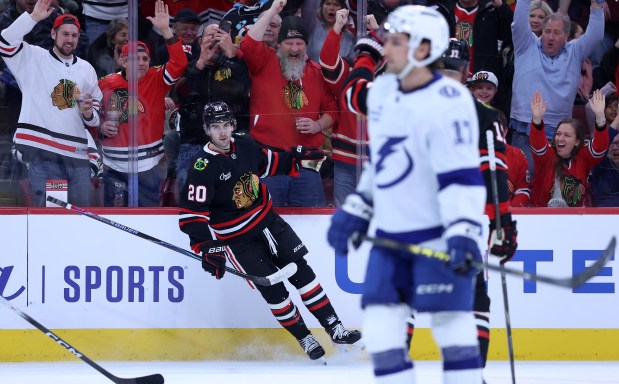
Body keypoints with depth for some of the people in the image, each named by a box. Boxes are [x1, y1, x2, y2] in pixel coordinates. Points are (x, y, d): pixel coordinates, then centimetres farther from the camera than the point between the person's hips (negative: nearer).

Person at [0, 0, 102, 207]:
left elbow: (96, 113, 24)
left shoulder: (86, 69, 18)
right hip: (43, 153, -4)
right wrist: (33, 17, -15)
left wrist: (89, 114, 0)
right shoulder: (33, 58, 5)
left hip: (77, 154, 4)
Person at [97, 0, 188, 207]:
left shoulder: (156, 81, -1)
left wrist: (165, 30, -22)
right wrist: (101, 127, -9)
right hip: (114, 167, 1)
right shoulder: (106, 84, 1)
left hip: (148, 167, -1)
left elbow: (179, 64, -16)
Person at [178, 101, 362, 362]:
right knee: (273, 289, -7)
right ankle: (306, 340, 9)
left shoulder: (245, 145, -4)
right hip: (237, 239, -5)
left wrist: (297, 158, 8)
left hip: (268, 220, 5)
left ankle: (336, 330, 6)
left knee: (301, 270, 1)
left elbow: (269, 164, 19)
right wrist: (207, 247, -34)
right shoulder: (203, 168, -23)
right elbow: (191, 214, -25)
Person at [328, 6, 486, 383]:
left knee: (451, 325, -8)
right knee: (380, 325, 2)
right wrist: (356, 210, 20)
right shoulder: (381, 92, 8)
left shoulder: (447, 102, -18)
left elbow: (462, 175, -22)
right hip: (391, 234, 8)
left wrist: (464, 233, -31)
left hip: (439, 235, -8)